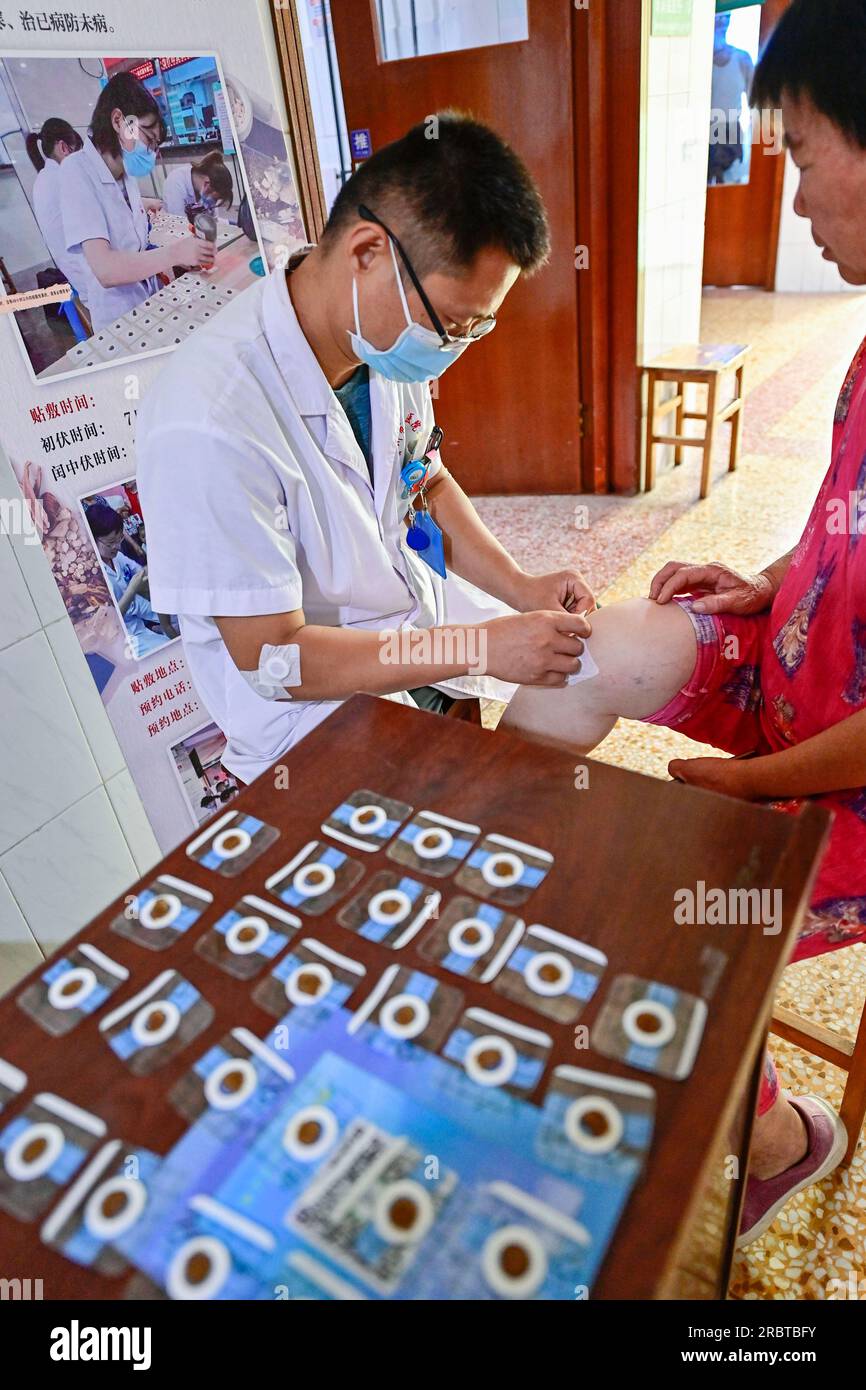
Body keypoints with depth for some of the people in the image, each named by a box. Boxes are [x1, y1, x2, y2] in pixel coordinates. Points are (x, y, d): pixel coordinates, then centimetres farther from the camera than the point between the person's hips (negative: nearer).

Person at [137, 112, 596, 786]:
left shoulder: (393, 330, -7)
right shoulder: (207, 425, -31)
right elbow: (274, 658, -25)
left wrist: (518, 586, -6)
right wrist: (482, 647, -26)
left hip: (417, 616, 7)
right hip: (312, 701, -7)